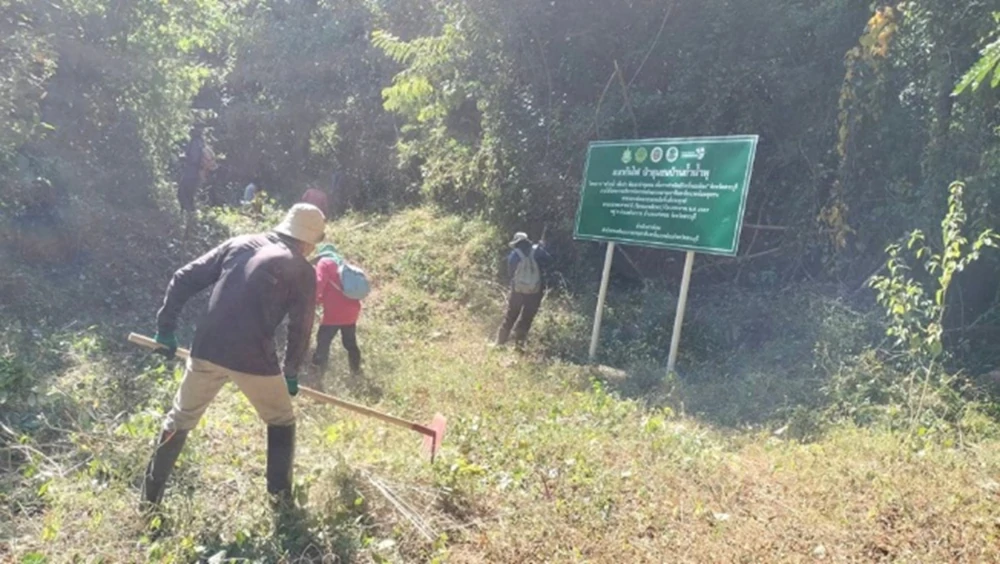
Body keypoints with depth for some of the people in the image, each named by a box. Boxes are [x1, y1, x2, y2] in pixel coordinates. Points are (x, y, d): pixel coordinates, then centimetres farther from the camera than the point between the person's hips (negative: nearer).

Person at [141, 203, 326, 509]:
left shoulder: (239, 244, 12)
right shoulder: (303, 272, 0)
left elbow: (184, 279, 9)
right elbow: (300, 331, 0)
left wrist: (166, 327, 16)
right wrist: (291, 373, 15)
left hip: (207, 350, 4)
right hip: (254, 359, -4)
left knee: (180, 419, 24)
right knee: (281, 421, 21)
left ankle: (150, 496, 34)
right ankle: (281, 494, 25)